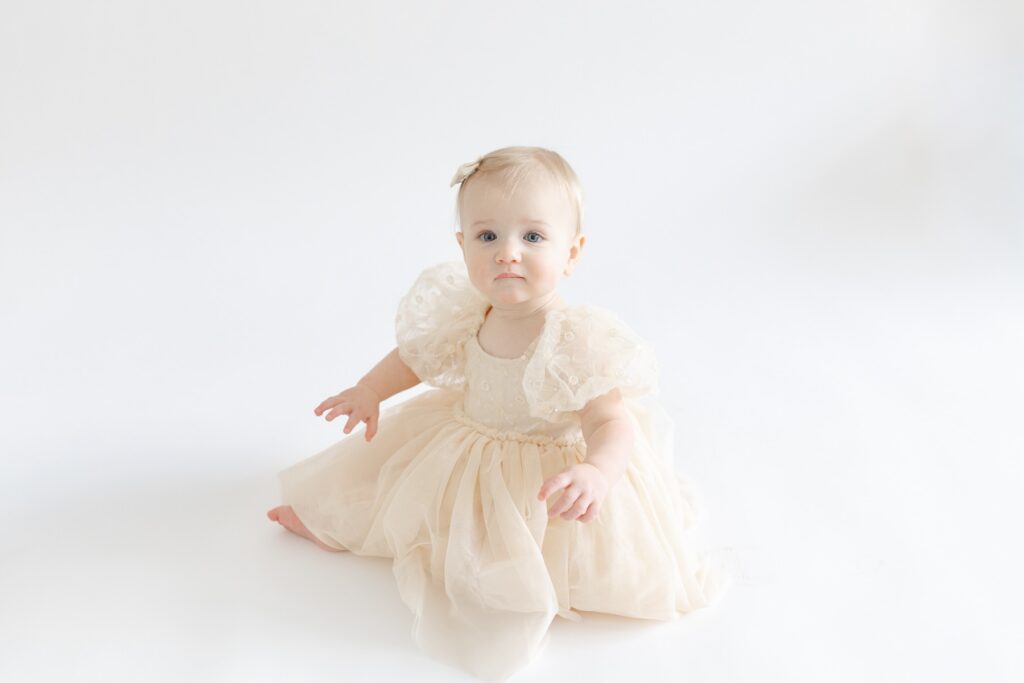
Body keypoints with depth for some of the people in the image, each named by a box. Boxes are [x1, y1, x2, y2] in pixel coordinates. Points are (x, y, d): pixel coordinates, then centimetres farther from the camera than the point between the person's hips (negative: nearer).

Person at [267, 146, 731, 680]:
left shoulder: (577, 342, -32)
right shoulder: (466, 316, -13)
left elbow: (611, 422, -36)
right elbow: (417, 352, 7)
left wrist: (596, 473, -56)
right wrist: (370, 390, -2)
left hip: (551, 471, -6)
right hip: (468, 453, 7)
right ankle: (331, 520, 45)